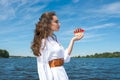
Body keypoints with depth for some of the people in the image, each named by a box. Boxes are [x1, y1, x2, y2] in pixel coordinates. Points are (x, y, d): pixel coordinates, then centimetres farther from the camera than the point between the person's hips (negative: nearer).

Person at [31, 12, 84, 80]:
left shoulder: (54, 39, 10)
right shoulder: (44, 41, -13)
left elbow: (65, 58, 9)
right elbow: (42, 66, -15)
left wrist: (73, 40, 9)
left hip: (62, 74, 8)